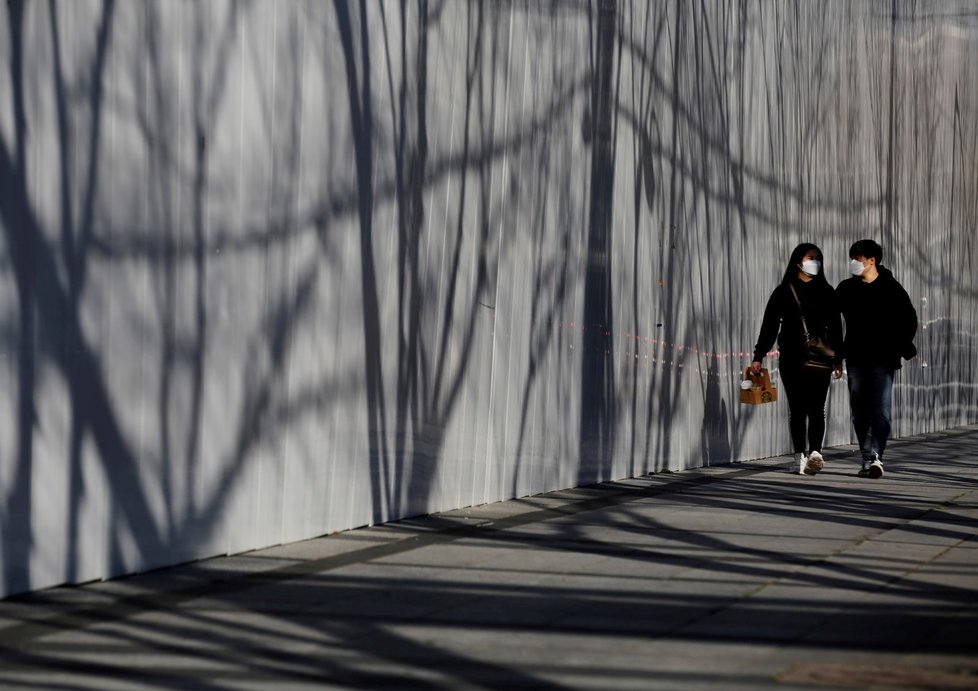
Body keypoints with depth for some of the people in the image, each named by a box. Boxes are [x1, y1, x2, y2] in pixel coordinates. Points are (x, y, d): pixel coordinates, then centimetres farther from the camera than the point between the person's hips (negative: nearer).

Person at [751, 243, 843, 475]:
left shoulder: (826, 292, 9)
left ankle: (815, 453, -17)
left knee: (816, 408, -9)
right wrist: (758, 356, 0)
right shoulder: (784, 291, 5)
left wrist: (838, 359, 10)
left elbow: (835, 327, 13)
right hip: (791, 359, 0)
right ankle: (800, 456, 7)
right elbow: (770, 324, 4)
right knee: (797, 409, 3)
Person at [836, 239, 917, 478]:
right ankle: (868, 459, 13)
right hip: (855, 359, 4)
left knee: (881, 409, -12)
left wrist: (903, 347, -6)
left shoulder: (891, 288, -2)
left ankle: (875, 457, -20)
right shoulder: (846, 289, 7)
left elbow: (909, 319, 4)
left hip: (883, 360, -4)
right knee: (859, 411, 6)